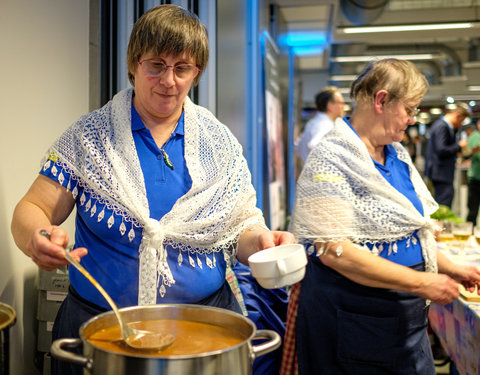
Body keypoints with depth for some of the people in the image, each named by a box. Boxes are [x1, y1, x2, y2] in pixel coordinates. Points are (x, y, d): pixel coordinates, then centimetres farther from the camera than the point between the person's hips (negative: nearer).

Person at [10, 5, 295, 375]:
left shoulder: (220, 143, 0)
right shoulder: (89, 137, -3)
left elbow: (239, 226, 2)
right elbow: (32, 210, -4)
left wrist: (259, 240, -21)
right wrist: (37, 237, -27)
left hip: (206, 320, 1)